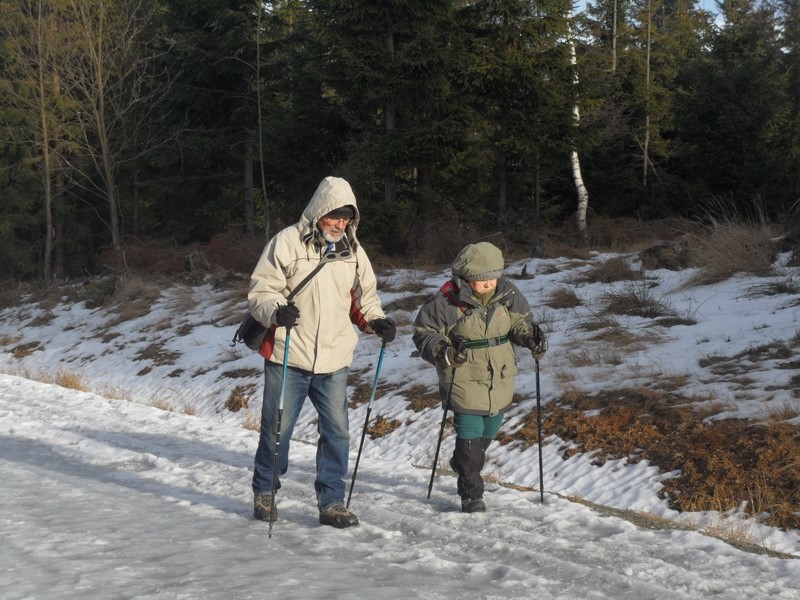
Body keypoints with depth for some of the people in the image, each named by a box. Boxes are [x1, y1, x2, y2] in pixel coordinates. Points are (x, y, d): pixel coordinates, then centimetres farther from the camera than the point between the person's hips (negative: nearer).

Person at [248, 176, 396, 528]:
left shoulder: (352, 251, 8)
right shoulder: (288, 242, -7)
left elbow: (363, 297, 20)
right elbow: (260, 290, -7)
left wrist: (375, 321, 1)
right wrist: (277, 311, -27)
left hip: (334, 362, 4)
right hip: (287, 357, -4)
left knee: (337, 432, 3)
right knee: (277, 429, 6)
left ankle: (332, 502, 14)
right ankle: (264, 493, 25)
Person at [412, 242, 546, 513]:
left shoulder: (508, 293, -3)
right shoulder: (447, 300, -18)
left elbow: (520, 322, 11)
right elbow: (423, 333, -9)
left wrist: (532, 337, -10)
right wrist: (444, 352, -26)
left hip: (500, 381, 5)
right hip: (465, 381, -5)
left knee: (488, 434, 19)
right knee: (470, 438, -6)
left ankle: (462, 467, 47)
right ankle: (471, 495, 7)